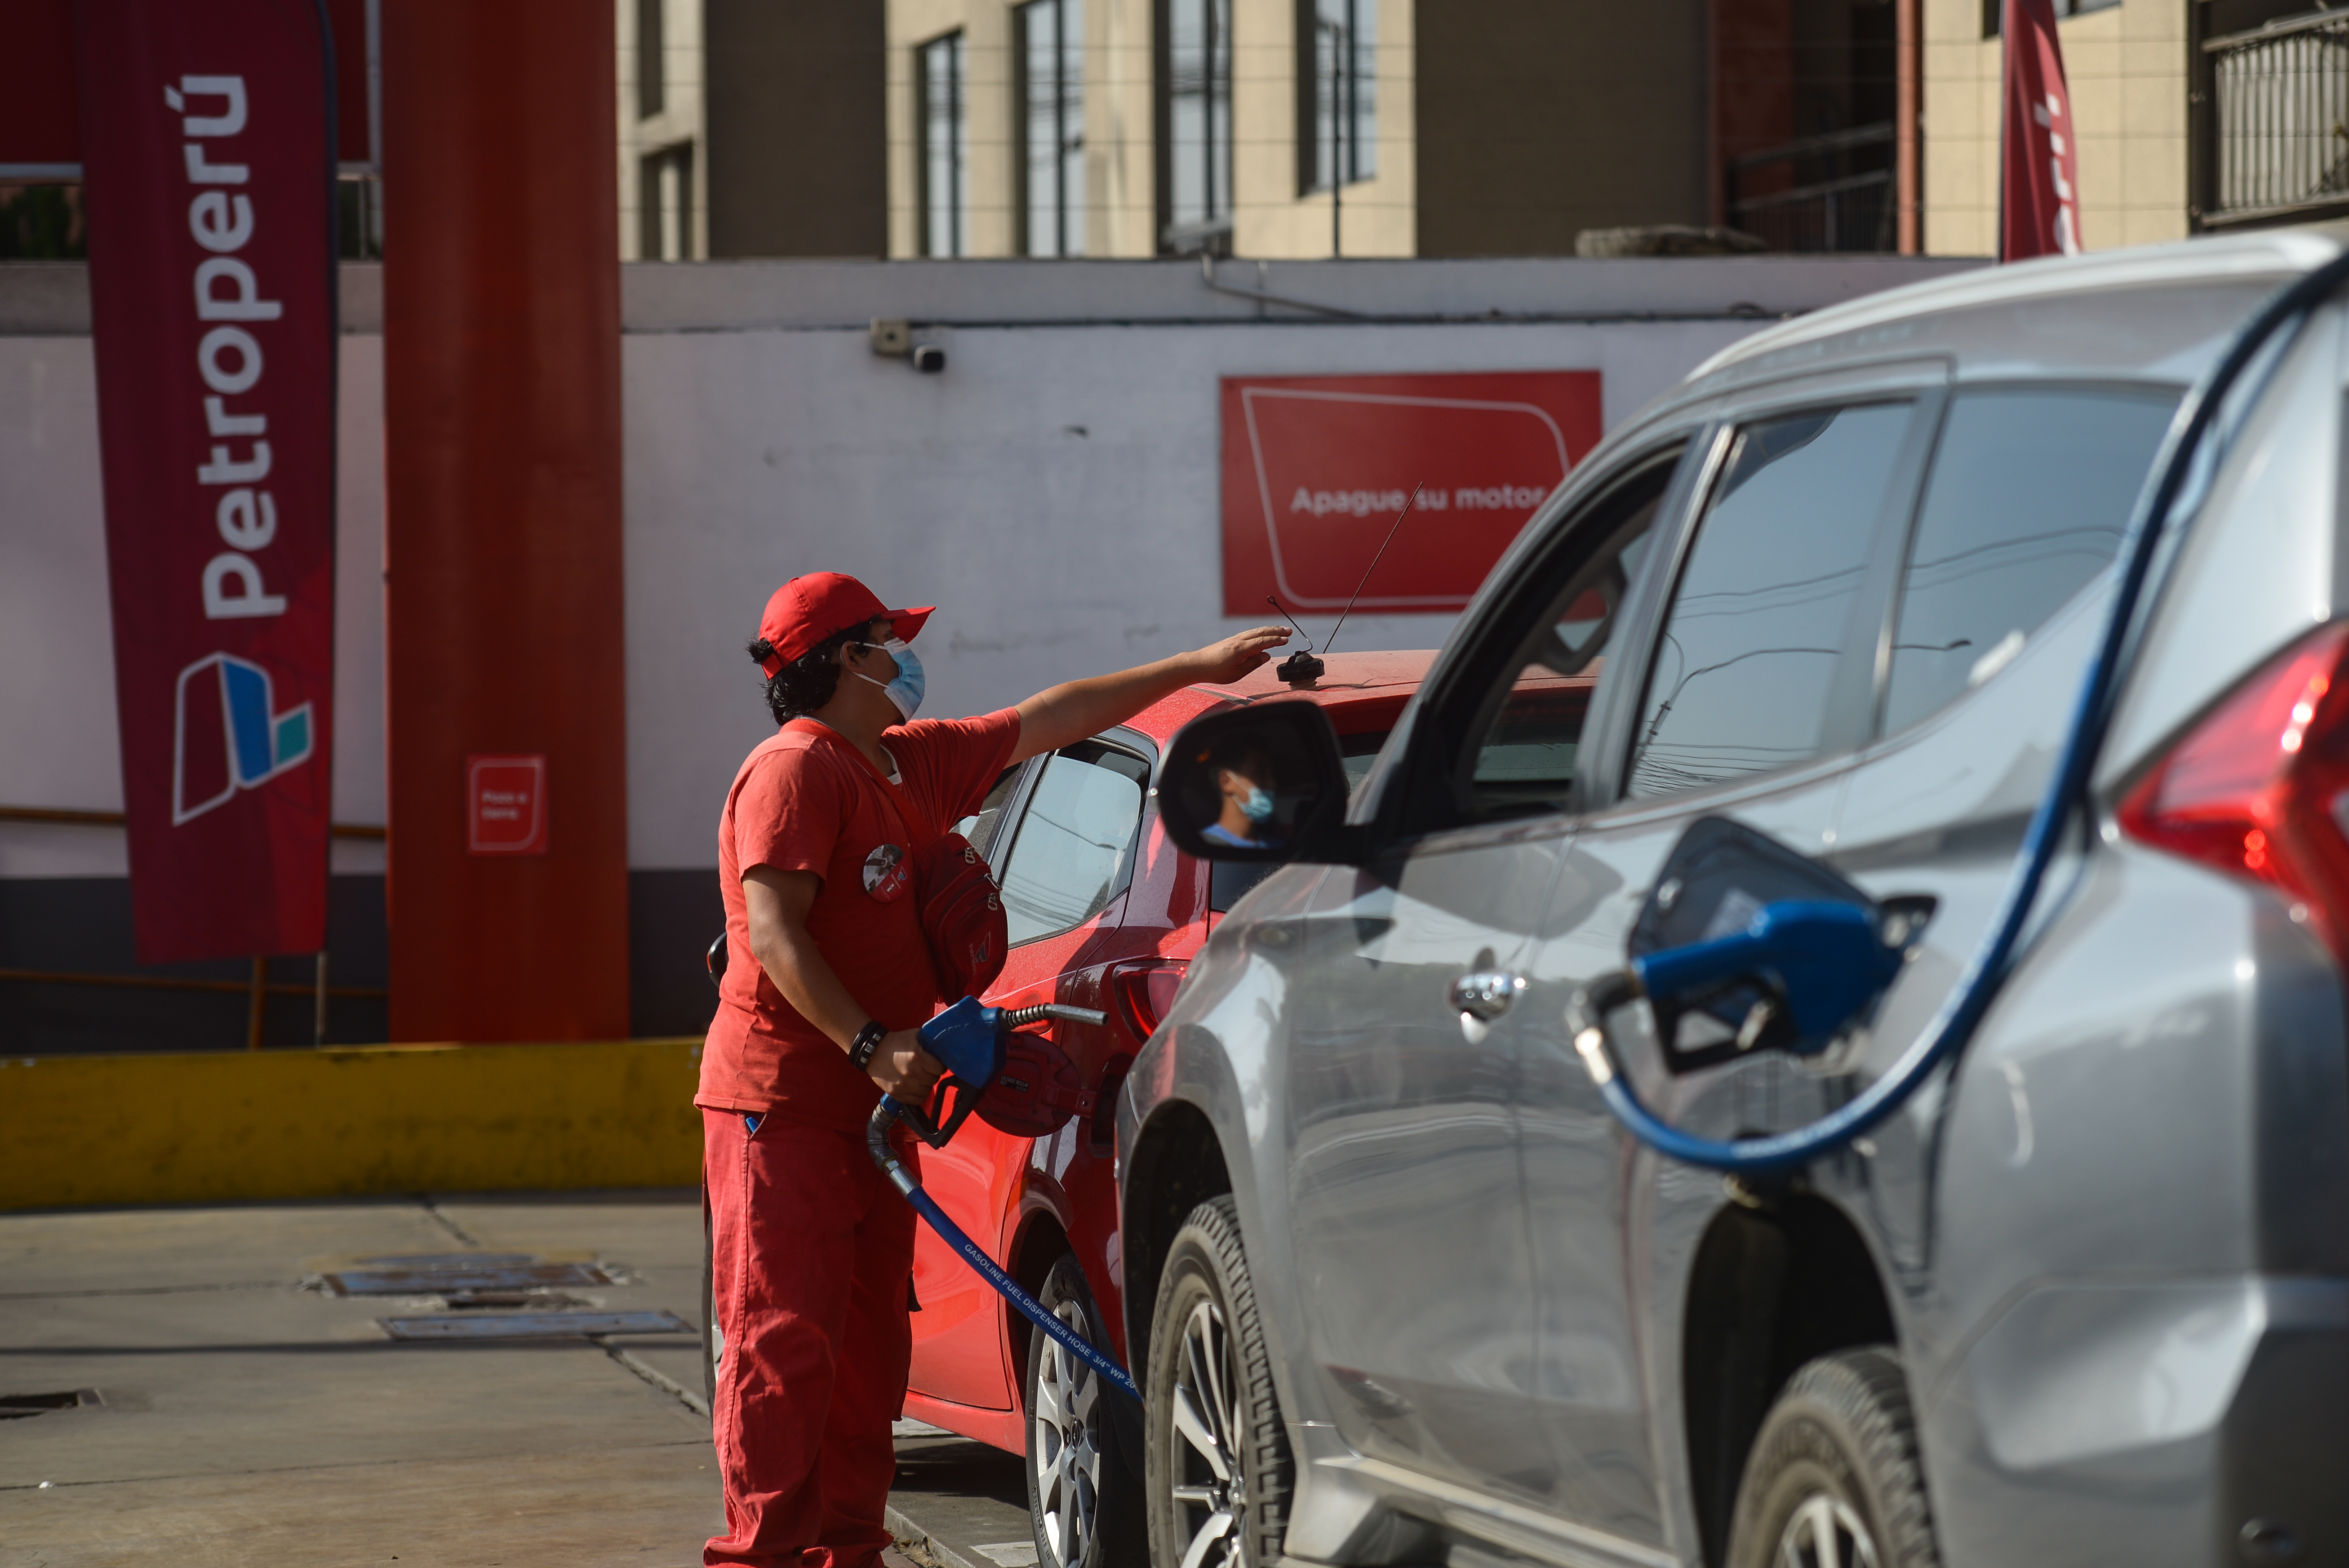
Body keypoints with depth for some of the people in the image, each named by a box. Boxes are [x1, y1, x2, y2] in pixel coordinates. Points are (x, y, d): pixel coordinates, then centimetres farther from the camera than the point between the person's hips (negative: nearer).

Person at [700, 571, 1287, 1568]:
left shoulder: (909, 765, 17)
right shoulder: (793, 771, -11)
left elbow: (1047, 722, 26)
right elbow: (775, 935, -19)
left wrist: (1196, 670, 27)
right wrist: (870, 1044, -27)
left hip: (866, 1108, 9)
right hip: (781, 1105, -9)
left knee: (868, 1346, 8)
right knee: (785, 1341, -11)